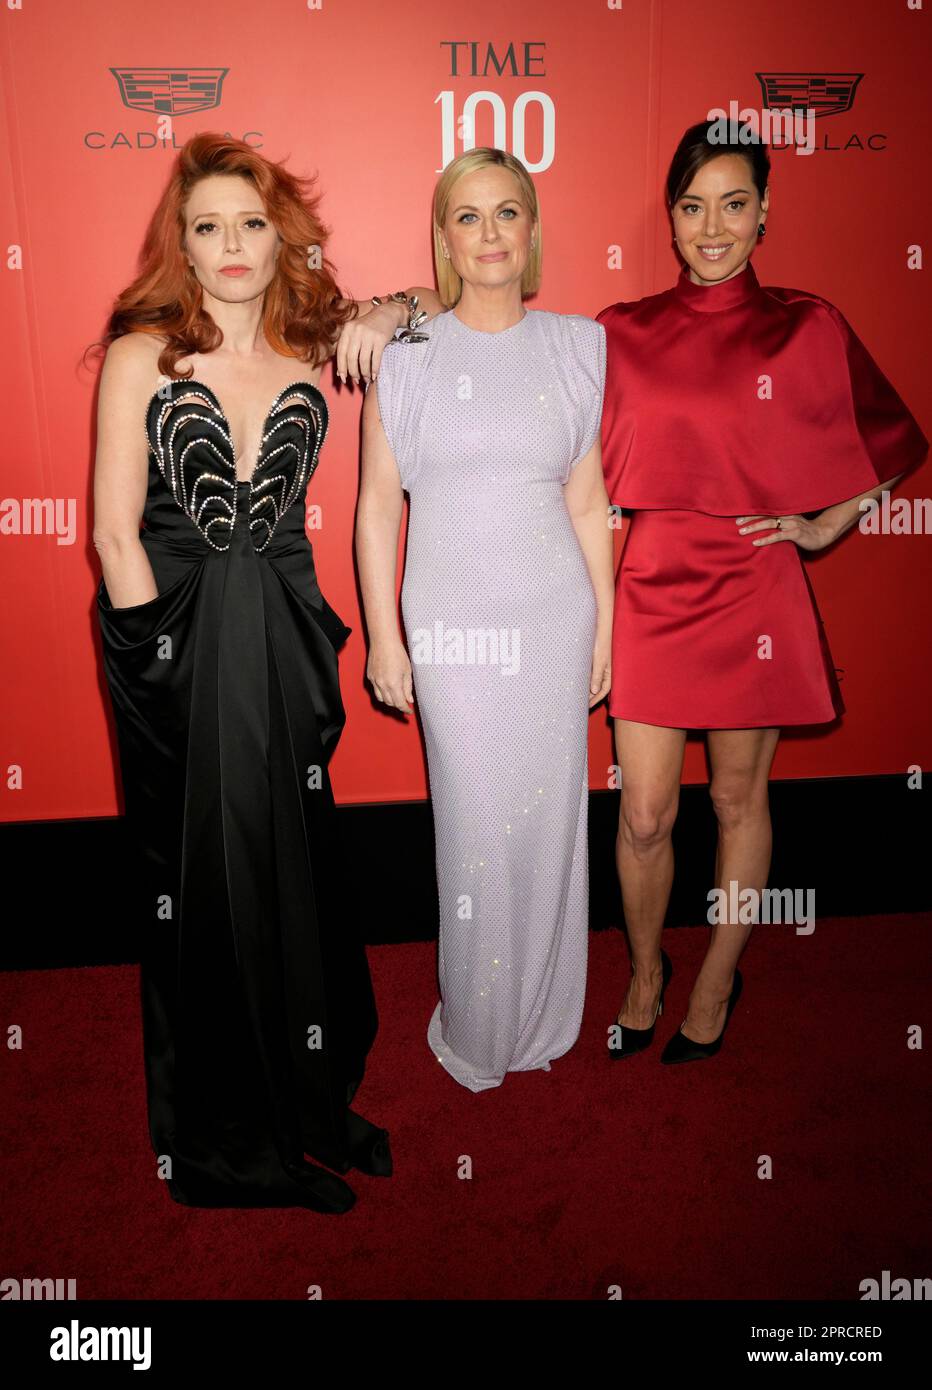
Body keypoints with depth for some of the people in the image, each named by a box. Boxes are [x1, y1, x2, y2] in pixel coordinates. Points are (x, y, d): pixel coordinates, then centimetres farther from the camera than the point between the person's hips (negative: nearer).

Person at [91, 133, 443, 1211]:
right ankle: (227, 1144, 28)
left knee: (300, 872, 11)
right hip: (178, 645, -3)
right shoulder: (140, 355, -2)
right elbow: (116, 532, -6)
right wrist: (169, 665, -9)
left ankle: (310, 1102, 33)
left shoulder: (311, 352, 6)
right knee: (203, 891, 7)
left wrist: (386, 314, 0)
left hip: (286, 644, 3)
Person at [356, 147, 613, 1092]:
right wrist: (382, 636, -2)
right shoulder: (404, 355, 0)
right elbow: (378, 507, 0)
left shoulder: (574, 348, 5)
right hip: (450, 622, -1)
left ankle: (542, 1021, 32)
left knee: (547, 811, 9)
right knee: (476, 823, 4)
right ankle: (478, 1034, 26)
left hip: (552, 617, 2)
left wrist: (604, 625, 5)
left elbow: (588, 502, 6)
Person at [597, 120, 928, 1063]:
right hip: (654, 584, 1)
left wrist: (825, 526, 3)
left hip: (756, 588, 0)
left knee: (738, 800, 11)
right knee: (643, 814, 3)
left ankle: (715, 984, 32)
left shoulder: (807, 328, 3)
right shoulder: (623, 333, 5)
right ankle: (644, 971, 31)